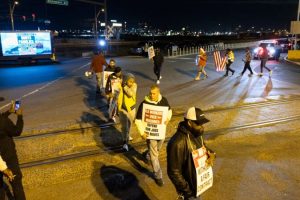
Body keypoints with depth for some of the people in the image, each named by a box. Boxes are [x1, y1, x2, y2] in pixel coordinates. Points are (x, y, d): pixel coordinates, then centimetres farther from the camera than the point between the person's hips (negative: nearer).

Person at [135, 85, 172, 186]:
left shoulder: (164, 100, -10)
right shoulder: (144, 104, -22)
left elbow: (169, 110, 10)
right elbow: (138, 120, -16)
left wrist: (168, 118, -11)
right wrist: (142, 132, -22)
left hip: (161, 130, 5)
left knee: (157, 149, 27)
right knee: (154, 154, 0)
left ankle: (149, 155, 59)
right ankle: (158, 175, 15)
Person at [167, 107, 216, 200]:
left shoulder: (197, 134, -5)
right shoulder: (178, 143, -31)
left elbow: (203, 149, 13)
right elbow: (174, 173, -27)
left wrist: (211, 154, -9)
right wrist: (189, 193, -21)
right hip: (189, 189, -8)